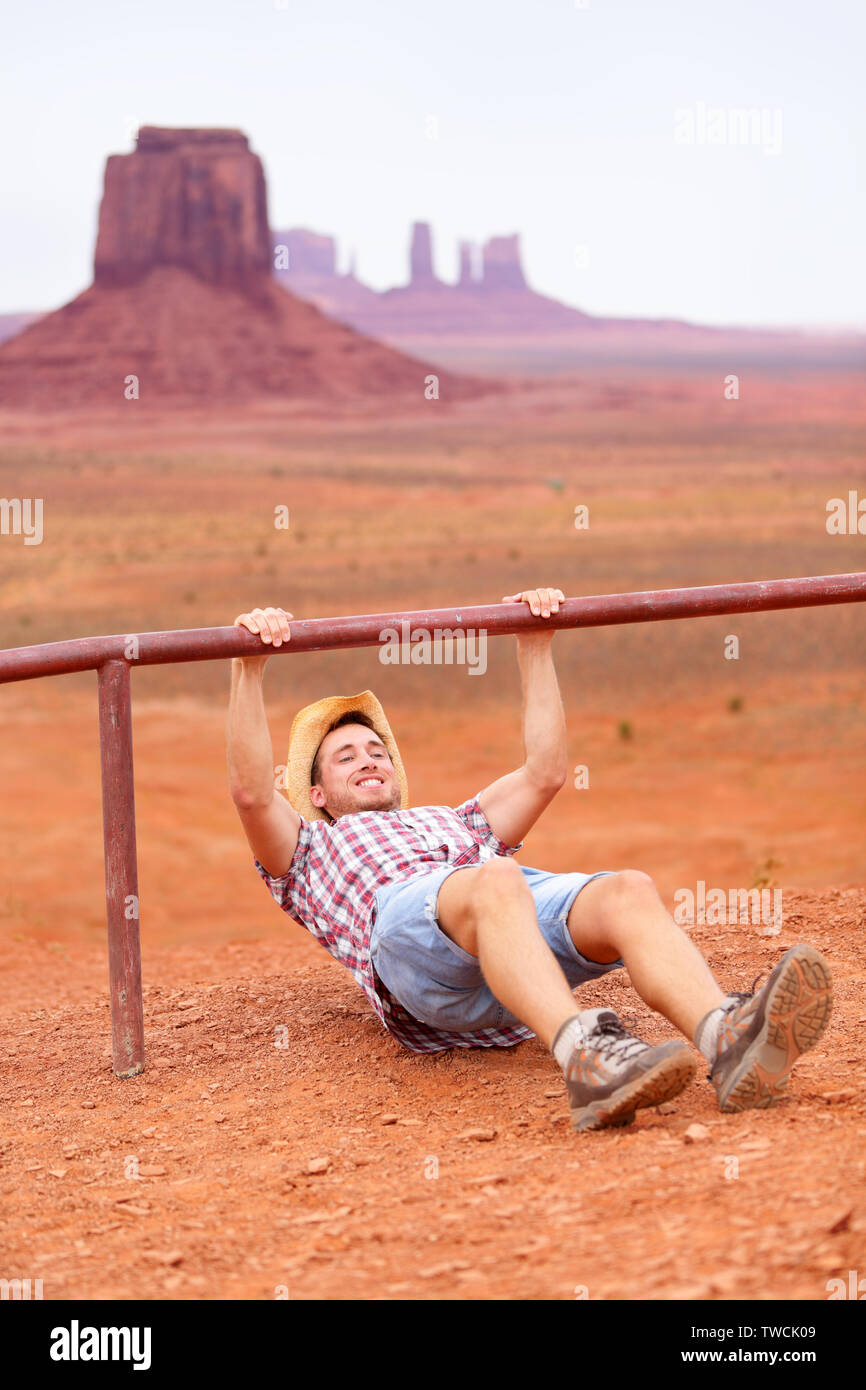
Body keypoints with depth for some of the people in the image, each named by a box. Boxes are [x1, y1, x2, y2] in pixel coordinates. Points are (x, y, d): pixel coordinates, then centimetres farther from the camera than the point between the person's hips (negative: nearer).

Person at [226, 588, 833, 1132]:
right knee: (494, 884, -42)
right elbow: (251, 792, 17)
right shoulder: (308, 852, 37)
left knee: (629, 890, -32)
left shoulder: (456, 823, 47)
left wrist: (535, 650, 36)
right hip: (403, 913, -4)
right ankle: (586, 1058, -68)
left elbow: (545, 772, 37)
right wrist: (249, 668, 11)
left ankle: (730, 1042, -62)